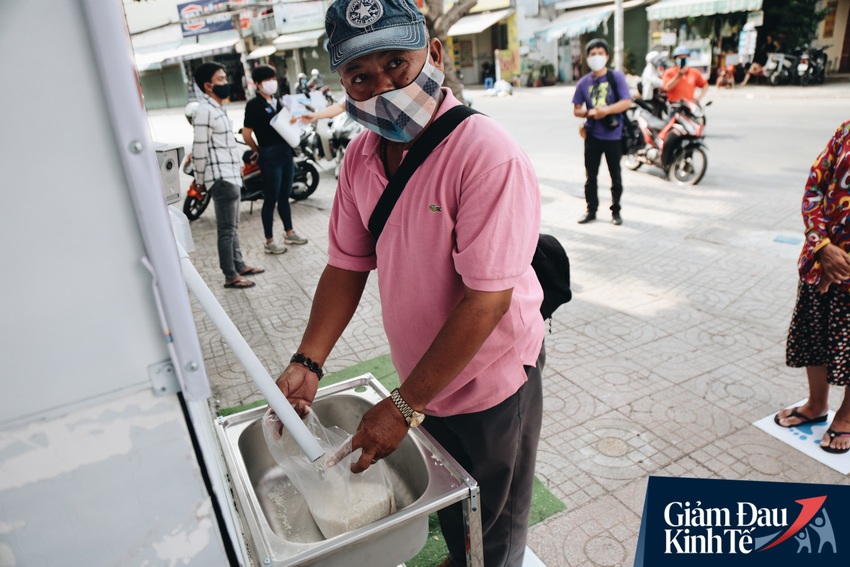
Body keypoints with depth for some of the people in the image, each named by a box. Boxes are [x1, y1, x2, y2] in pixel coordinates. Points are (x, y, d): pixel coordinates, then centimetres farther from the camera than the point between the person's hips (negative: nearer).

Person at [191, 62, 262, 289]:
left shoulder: (218, 108, 15)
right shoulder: (205, 111, -15)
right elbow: (199, 149, -16)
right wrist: (200, 180, -10)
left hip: (231, 175, 10)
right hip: (221, 177, -10)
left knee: (232, 227, 18)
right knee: (226, 230, -4)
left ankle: (239, 265, 29)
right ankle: (231, 277, 3)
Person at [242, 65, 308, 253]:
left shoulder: (278, 101, 12)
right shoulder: (254, 104, -10)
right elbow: (246, 134, -13)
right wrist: (258, 151, -1)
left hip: (287, 152, 7)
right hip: (270, 156, -7)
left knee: (284, 196, 17)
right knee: (271, 199, -1)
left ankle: (289, 233, 30)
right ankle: (269, 242, 9)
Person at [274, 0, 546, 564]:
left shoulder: (487, 153, -27)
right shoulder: (361, 156, -5)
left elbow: (487, 299, -29)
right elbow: (347, 265, 1)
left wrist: (405, 406, -24)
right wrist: (307, 363, -10)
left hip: (492, 382, -6)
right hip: (424, 379, 6)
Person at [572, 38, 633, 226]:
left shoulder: (616, 77, -3)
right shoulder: (584, 82, 4)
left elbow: (627, 102, -11)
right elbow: (577, 110, 6)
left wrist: (606, 110, -23)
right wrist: (589, 113, -14)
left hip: (613, 135, -2)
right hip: (592, 136, 2)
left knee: (616, 176, 8)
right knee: (591, 176, 8)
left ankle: (616, 211, 20)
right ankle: (591, 210, 20)